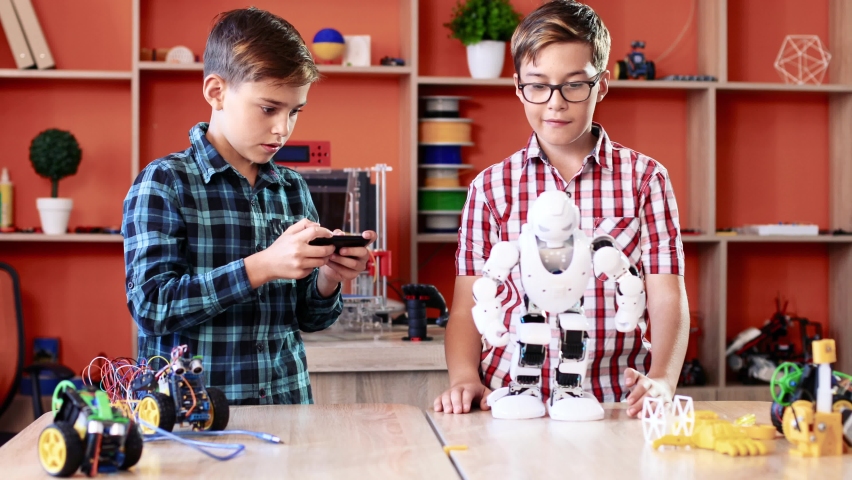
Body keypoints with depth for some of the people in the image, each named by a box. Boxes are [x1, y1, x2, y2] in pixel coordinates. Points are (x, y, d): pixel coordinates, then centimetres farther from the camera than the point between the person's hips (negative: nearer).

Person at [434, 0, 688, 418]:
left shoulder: (645, 178, 8)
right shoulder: (490, 187, 10)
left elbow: (667, 301, 1)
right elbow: (467, 307, 8)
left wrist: (661, 380, -17)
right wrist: (465, 378, -11)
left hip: (616, 406, 0)